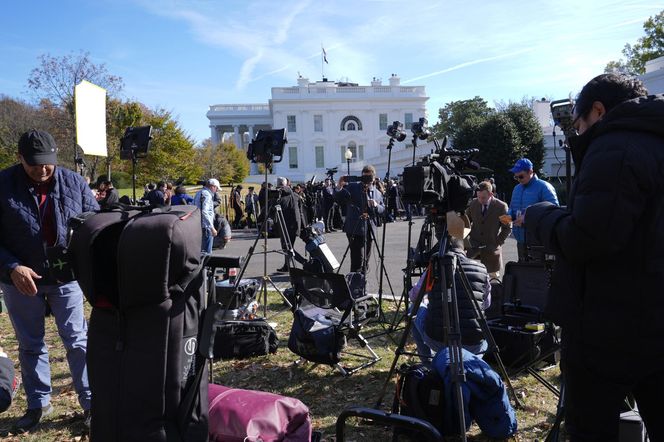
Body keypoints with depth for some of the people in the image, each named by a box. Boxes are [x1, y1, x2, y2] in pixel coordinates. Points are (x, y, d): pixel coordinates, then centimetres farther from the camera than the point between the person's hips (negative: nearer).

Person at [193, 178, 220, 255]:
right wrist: (212, 228, -26)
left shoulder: (198, 193, 16)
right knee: (207, 252, -5)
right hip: (206, 226, -10)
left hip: (198, 225, 10)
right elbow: (204, 212, -24)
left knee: (201, 249, 20)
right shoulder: (207, 195, -14)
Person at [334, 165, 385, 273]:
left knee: (365, 260, 14)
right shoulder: (352, 187, 1)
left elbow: (383, 211, 11)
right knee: (358, 260, -13)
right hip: (355, 230, -5)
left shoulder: (377, 193, 14)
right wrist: (339, 187, -23)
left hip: (369, 230, 5)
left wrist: (376, 205, -10)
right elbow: (339, 200, -6)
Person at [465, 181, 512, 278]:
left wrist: (497, 243, -11)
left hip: (491, 247, -1)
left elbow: (507, 229, -2)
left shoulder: (501, 206, -8)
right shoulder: (473, 203, 1)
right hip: (474, 244, 2)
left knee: (493, 275, 3)